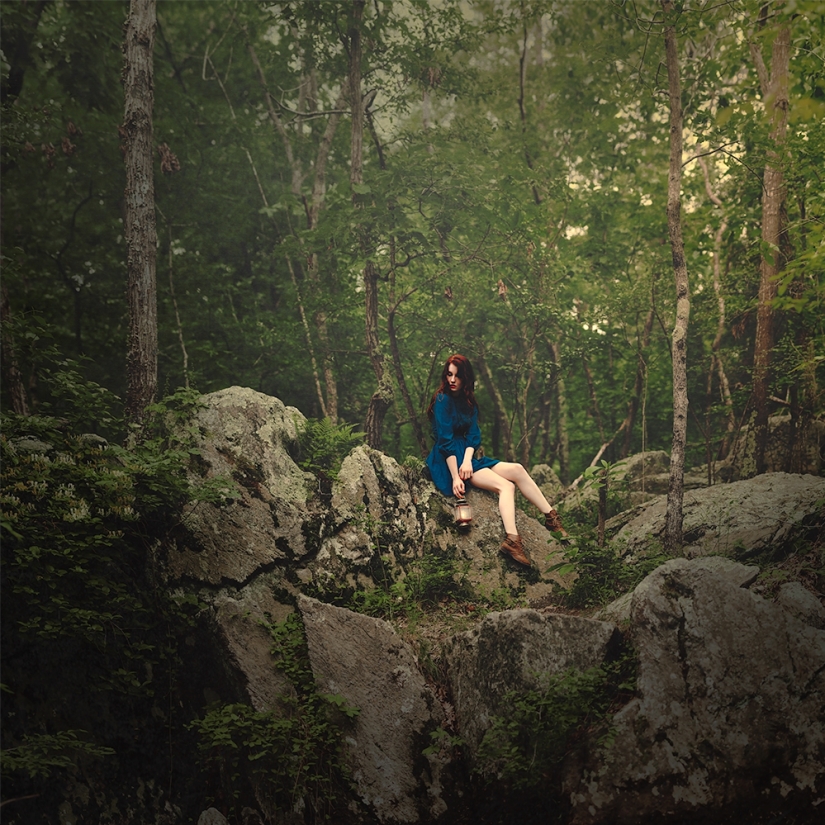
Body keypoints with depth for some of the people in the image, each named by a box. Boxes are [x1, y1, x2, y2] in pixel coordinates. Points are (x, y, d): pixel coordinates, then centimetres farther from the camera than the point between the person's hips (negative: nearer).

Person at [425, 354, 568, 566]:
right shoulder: (443, 400, -11)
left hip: (468, 457, 7)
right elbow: (445, 441, -17)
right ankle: (512, 540, -41)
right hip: (448, 463, -7)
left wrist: (467, 460, -17)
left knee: (517, 470, -8)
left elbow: (473, 435, 3)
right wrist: (455, 477, -23)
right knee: (506, 485, -24)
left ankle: (551, 517, -6)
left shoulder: (468, 402, 13)